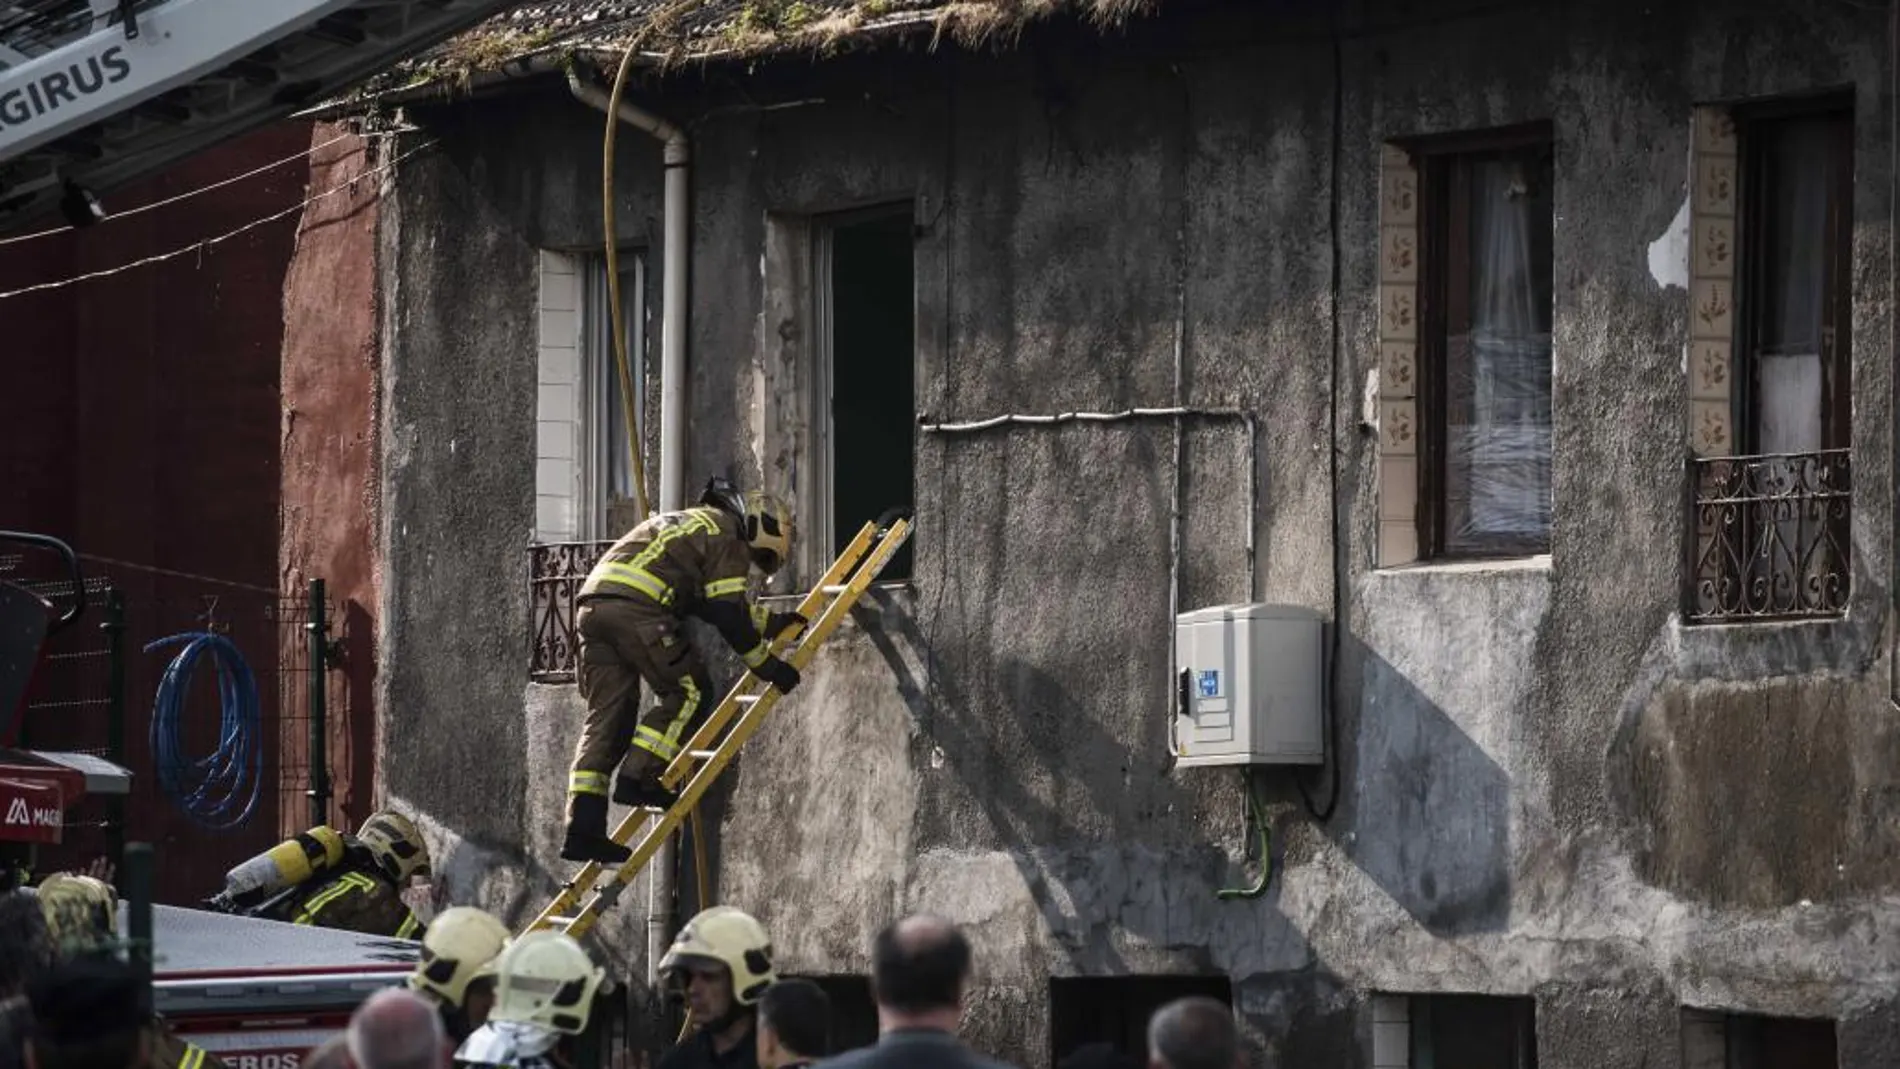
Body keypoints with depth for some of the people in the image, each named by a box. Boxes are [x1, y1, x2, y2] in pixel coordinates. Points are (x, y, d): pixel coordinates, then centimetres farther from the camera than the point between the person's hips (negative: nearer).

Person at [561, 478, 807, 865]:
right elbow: (728, 615, -1)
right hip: (636, 608, -9)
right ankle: (638, 778, -8)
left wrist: (772, 622, 47)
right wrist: (767, 665, 7)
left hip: (592, 603, 9)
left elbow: (716, 604, 43)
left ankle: (583, 826, -2)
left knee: (608, 714, 6)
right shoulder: (728, 534, 5)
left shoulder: (693, 523, 34)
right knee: (689, 691, 5)